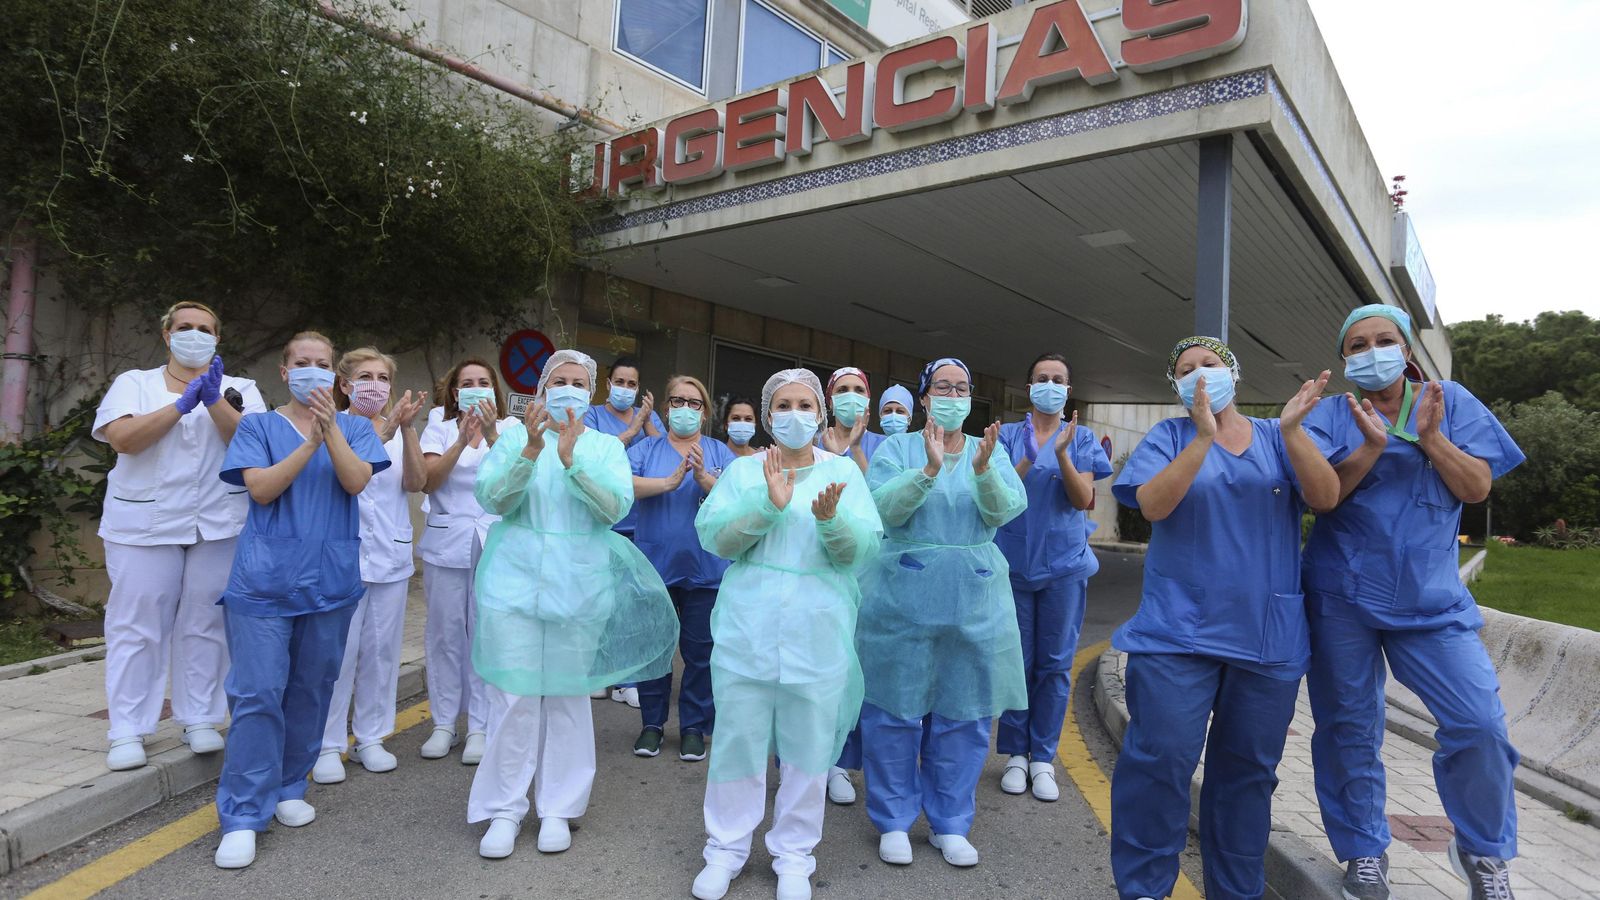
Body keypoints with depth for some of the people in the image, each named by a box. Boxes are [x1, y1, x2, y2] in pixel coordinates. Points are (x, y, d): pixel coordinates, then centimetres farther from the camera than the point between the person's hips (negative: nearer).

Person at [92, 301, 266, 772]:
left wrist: (214, 400, -19)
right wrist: (182, 403, -15)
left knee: (206, 624, 5)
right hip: (145, 524, 0)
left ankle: (200, 720, 16)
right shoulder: (134, 383, 8)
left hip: (218, 524, 1)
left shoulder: (240, 389, 9)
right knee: (136, 626, 0)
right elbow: (124, 438, -9)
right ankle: (127, 731, 9)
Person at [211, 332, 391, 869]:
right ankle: (243, 816, 3)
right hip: (265, 578, -2)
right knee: (258, 693, -5)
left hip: (330, 577, 2)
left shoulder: (354, 427, 8)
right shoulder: (259, 426, 5)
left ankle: (289, 788, 27)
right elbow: (261, 488, -8)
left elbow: (356, 482, -8)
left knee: (311, 689, 10)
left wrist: (330, 429, -19)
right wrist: (309, 443, -18)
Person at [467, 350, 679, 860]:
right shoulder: (514, 437, 5)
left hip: (580, 585, 1)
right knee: (515, 696, 1)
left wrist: (571, 458, -22)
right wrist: (531, 450, -22)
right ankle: (504, 809, 17)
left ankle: (558, 808, 22)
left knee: (568, 695, 7)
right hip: (516, 580, 0)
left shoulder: (606, 446, 4)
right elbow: (491, 498, -8)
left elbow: (615, 506, -11)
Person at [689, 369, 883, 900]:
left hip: (818, 634, 0)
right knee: (738, 740, 8)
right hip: (746, 629, 0)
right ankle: (726, 848, 29)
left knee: (808, 747, 9)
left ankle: (794, 855, 28)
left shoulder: (844, 471, 5)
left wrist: (830, 519, -24)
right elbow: (712, 536, -7)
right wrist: (769, 503, -20)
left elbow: (864, 549, -4)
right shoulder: (742, 471, 6)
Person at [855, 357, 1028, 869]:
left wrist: (983, 470, -26)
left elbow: (1006, 511, -8)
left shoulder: (990, 451, 8)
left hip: (974, 596, 3)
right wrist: (929, 469, -27)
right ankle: (894, 821, 22)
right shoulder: (897, 449, 1)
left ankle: (949, 823, 26)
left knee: (963, 713, 9)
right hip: (904, 593, -2)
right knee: (897, 709, 5)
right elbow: (884, 508, -14)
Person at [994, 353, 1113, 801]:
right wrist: (1028, 460, -24)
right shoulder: (1009, 435, 2)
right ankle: (1016, 754, 18)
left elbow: (1083, 500, -6)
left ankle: (1043, 758, 17)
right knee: (1017, 660, 5)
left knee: (1055, 663, 6)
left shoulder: (1082, 438, 3)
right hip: (1014, 559, 0)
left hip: (1064, 562, 1)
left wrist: (1061, 453, -21)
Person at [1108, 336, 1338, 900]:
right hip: (1179, 630, -2)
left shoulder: (1279, 438, 9)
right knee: (1160, 758, -6)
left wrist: (1292, 430, -18)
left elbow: (1325, 498, -5)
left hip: (1268, 635, 3)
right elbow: (1152, 504, -13)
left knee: (1249, 768, 12)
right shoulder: (1168, 437, 3)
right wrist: (1204, 436, -20)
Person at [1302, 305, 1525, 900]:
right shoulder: (1332, 415, 1)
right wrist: (1372, 447, -21)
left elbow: (1477, 487, -2)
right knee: (1348, 728, 6)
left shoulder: (1450, 401, 5)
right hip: (1343, 597, 0)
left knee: (1479, 723, -7)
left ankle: (1484, 851, 20)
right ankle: (1364, 851, 24)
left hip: (1431, 598, 1)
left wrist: (1430, 436, -15)